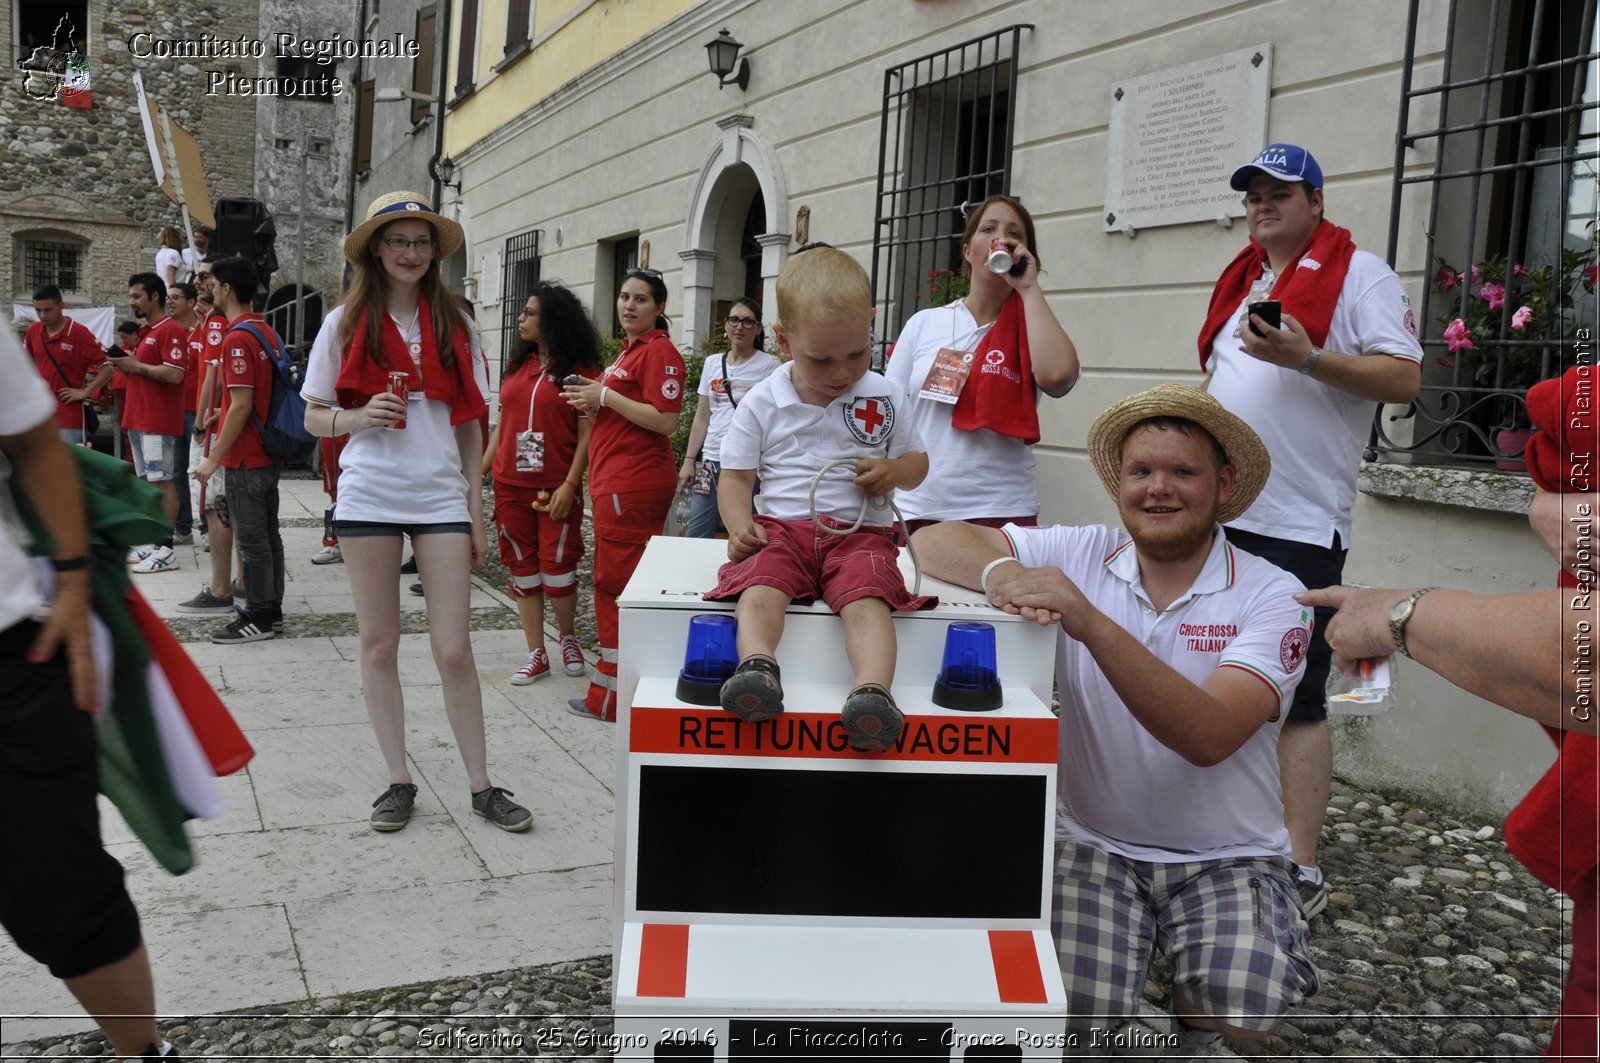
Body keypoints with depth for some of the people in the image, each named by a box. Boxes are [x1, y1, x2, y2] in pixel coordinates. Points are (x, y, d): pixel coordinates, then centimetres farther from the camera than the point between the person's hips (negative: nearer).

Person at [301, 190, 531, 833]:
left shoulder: (454, 323, 8)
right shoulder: (346, 324, 5)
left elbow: (469, 423, 9)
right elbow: (313, 419, 8)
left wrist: (477, 510, 6)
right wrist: (360, 417, -14)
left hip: (441, 497, 0)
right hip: (369, 497, 0)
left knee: (453, 649, -2)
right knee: (379, 646, 7)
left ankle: (481, 785, 10)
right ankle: (398, 780, 19)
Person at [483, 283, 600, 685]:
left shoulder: (581, 369, -6)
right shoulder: (518, 365, 11)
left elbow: (587, 433, -9)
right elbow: (502, 424, 16)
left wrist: (570, 485, -16)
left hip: (556, 487, -5)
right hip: (510, 485, 6)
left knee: (557, 567, -2)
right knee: (522, 567, 7)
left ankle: (569, 639, 24)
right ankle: (536, 655, 16)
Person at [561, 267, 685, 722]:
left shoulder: (659, 352, -10)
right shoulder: (628, 351, 22)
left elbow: (665, 421, -19)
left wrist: (605, 396, -14)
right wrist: (593, 404, 13)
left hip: (633, 484, -11)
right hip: (614, 480, 11)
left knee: (616, 585, -6)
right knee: (620, 584, 13)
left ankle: (610, 697, 1)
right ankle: (616, 685, 22)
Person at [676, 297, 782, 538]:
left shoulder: (769, 366, -1)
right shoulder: (712, 363, 13)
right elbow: (702, 418, 16)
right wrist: (689, 460, 11)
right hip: (711, 461, 5)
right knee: (695, 537, 5)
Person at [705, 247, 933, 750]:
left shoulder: (884, 399, 10)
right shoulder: (763, 403, 7)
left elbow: (917, 462, 21)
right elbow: (736, 477, 10)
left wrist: (894, 471, -4)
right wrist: (740, 524, -11)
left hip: (860, 532, 0)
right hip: (781, 526, 1)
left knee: (866, 597, -32)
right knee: (759, 585, -32)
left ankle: (873, 689, -50)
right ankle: (758, 667, -52)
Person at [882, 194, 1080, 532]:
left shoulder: (1030, 327, 5)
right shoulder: (924, 323, 8)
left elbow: (1057, 374, -19)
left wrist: (1028, 288, -8)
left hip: (1002, 510, -1)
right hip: (916, 508, 1)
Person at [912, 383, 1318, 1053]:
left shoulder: (1271, 596, -10)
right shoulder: (1078, 557, -3)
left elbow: (1209, 736, -26)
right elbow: (935, 541, -8)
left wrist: (1093, 624, -36)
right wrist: (1000, 572, -30)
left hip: (1229, 858, 0)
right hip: (1095, 843, 1)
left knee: (1248, 1005, -26)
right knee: (1077, 1010, -22)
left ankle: (1198, 1031, 12)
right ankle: (1092, 1035, 16)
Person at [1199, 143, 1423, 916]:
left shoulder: (1359, 274, -3)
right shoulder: (1242, 279, 18)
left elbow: (1405, 378, -12)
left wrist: (1307, 358, -24)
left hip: (1298, 524, -7)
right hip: (1218, 512, 7)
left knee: (1294, 697, -4)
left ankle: (1300, 872, 4)